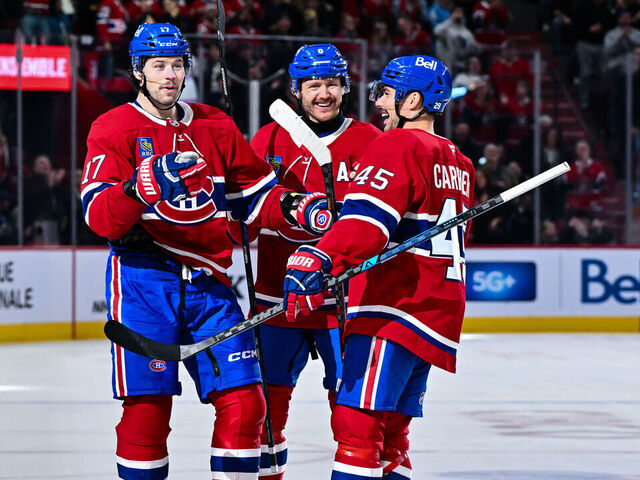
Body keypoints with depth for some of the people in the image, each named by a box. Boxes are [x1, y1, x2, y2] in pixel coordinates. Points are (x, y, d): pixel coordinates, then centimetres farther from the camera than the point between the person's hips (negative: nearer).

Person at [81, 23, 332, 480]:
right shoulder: (114, 129, -1)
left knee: (243, 401, -2)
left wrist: (295, 207, -3)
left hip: (208, 282, 4)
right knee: (148, 405, -7)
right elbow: (98, 216, -12)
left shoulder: (217, 127, 14)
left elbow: (255, 197, 17)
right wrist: (141, 188, -31)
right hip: (144, 281, -4)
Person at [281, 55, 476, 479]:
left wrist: (319, 260, -35)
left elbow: (367, 219, -24)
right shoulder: (458, 164, 21)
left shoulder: (397, 146, -7)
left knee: (357, 423, -16)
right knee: (390, 434, 13)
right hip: (439, 313, 10)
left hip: (394, 312, -10)